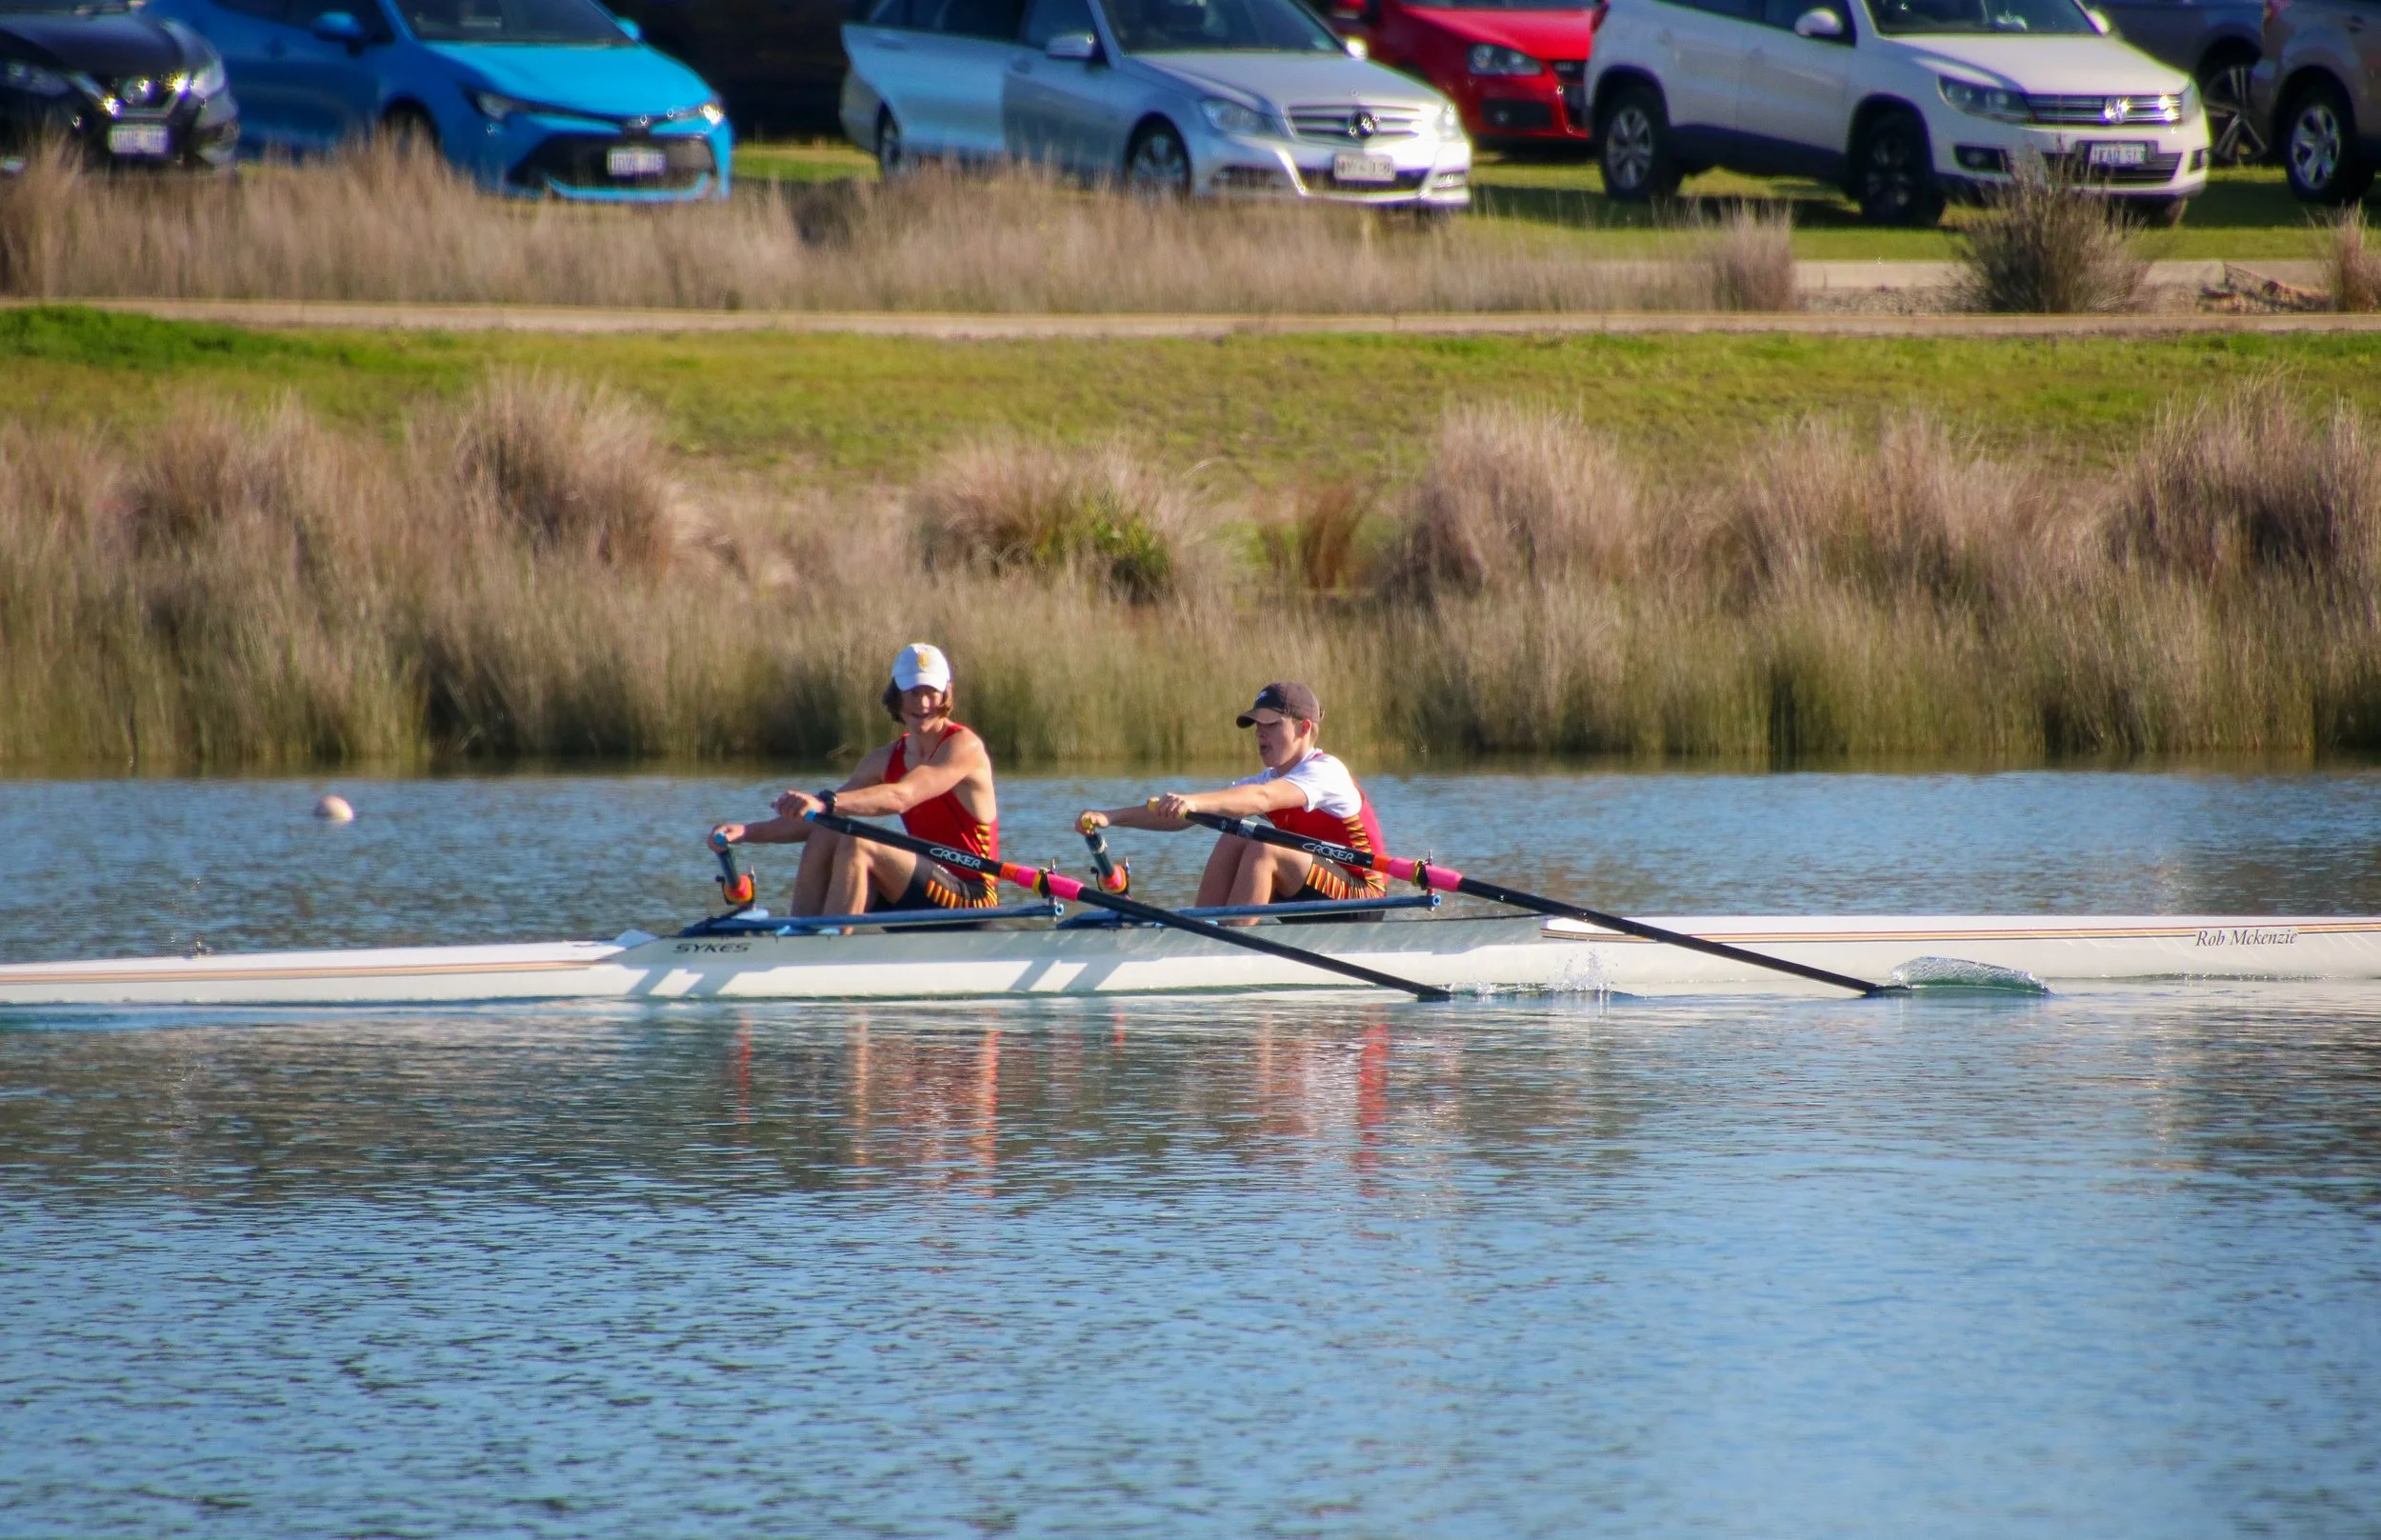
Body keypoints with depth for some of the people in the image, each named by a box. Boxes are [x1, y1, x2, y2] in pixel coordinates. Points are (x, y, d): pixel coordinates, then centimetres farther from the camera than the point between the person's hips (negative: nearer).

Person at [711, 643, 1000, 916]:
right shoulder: (887, 760, 12)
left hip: (971, 898, -7)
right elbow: (814, 822, 9)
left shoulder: (964, 747, -10)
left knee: (856, 845, -26)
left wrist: (826, 802, -41)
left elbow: (901, 797, -27)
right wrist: (749, 832, -6)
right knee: (822, 840, -7)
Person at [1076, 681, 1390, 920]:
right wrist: (1113, 817, -14)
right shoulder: (1270, 779, 7)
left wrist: (1194, 802, -51)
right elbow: (1182, 815, -2)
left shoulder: (1327, 772, -16)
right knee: (1232, 843, -7)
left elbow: (1262, 799, -37)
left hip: (1362, 899, -8)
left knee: (1263, 849, -27)